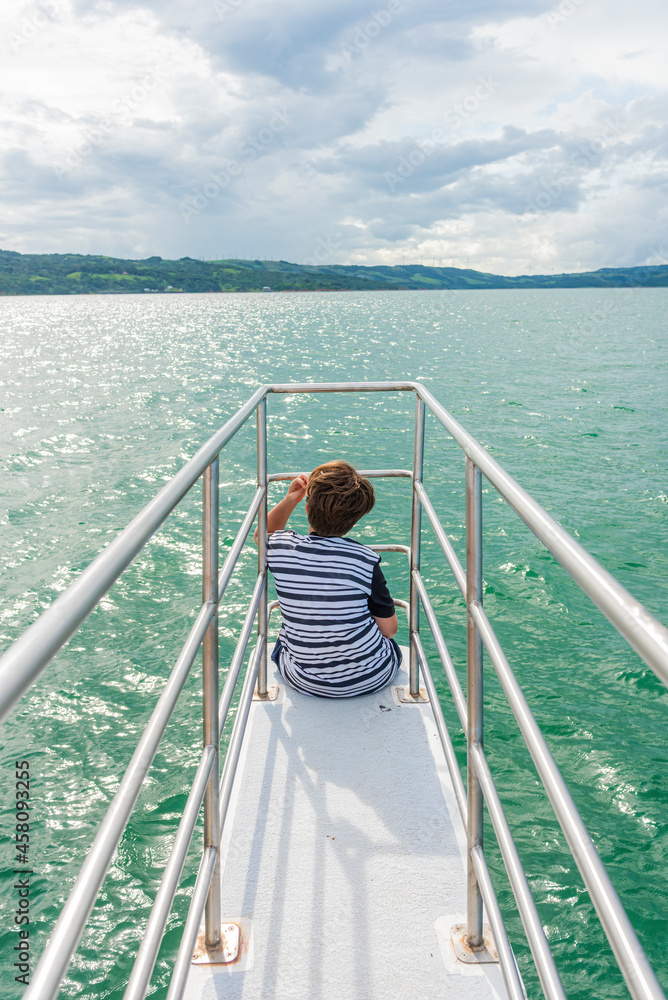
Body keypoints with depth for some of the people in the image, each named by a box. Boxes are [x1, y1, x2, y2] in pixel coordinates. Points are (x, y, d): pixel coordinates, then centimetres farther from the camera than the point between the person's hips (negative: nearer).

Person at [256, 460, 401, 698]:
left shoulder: (283, 547, -15)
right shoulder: (365, 560, -21)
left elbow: (263, 534, 13)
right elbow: (389, 629, -10)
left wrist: (288, 501, -2)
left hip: (304, 682, 2)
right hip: (370, 680, -1)